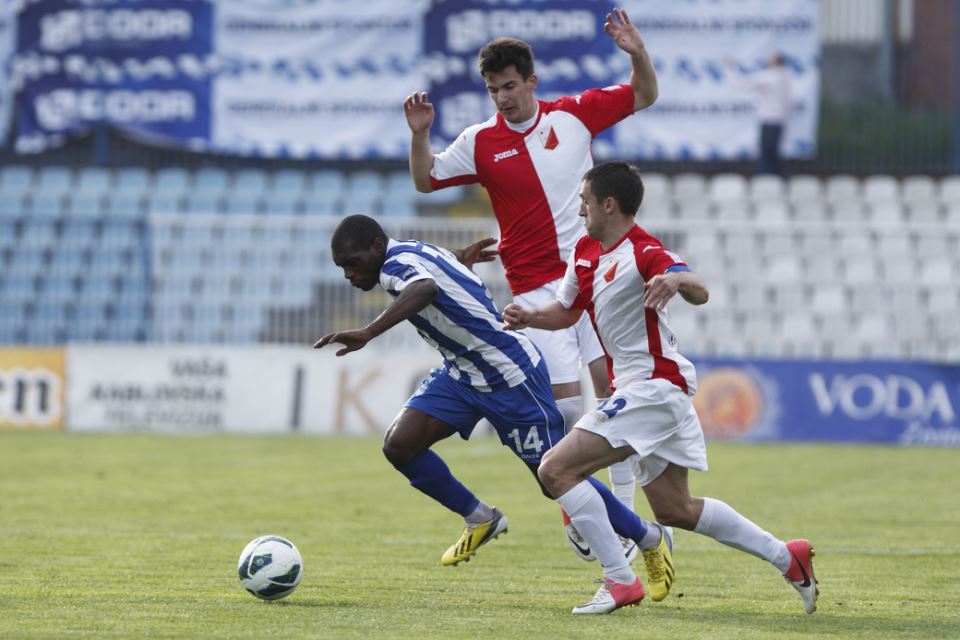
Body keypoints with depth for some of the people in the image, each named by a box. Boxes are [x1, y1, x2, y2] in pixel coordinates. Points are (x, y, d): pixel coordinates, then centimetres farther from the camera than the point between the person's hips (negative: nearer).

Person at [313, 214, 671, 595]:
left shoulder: (398, 263, -23)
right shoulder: (411, 255, 5)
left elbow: (425, 289, -48)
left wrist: (368, 333, -56)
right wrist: (459, 263, 44)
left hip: (510, 374, -9)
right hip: (463, 372, 9)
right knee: (399, 445, -8)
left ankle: (649, 540, 18)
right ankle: (479, 520, 11)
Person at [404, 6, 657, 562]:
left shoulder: (575, 115, 1)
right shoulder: (481, 142, -1)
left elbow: (644, 96, 10)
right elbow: (426, 179, 9)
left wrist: (638, 53, -9)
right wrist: (420, 136, -8)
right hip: (536, 286, -1)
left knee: (612, 386, -2)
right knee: (565, 396, -10)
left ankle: (622, 511, 4)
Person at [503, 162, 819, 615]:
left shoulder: (643, 252, -17)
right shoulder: (586, 251, 10)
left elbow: (700, 293, -33)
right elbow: (567, 311, 22)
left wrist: (677, 280, -56)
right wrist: (528, 317, 2)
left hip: (653, 387, -10)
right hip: (639, 388, 10)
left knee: (556, 470, -17)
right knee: (675, 511, 16)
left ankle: (618, 580, -15)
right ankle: (787, 557, 22)